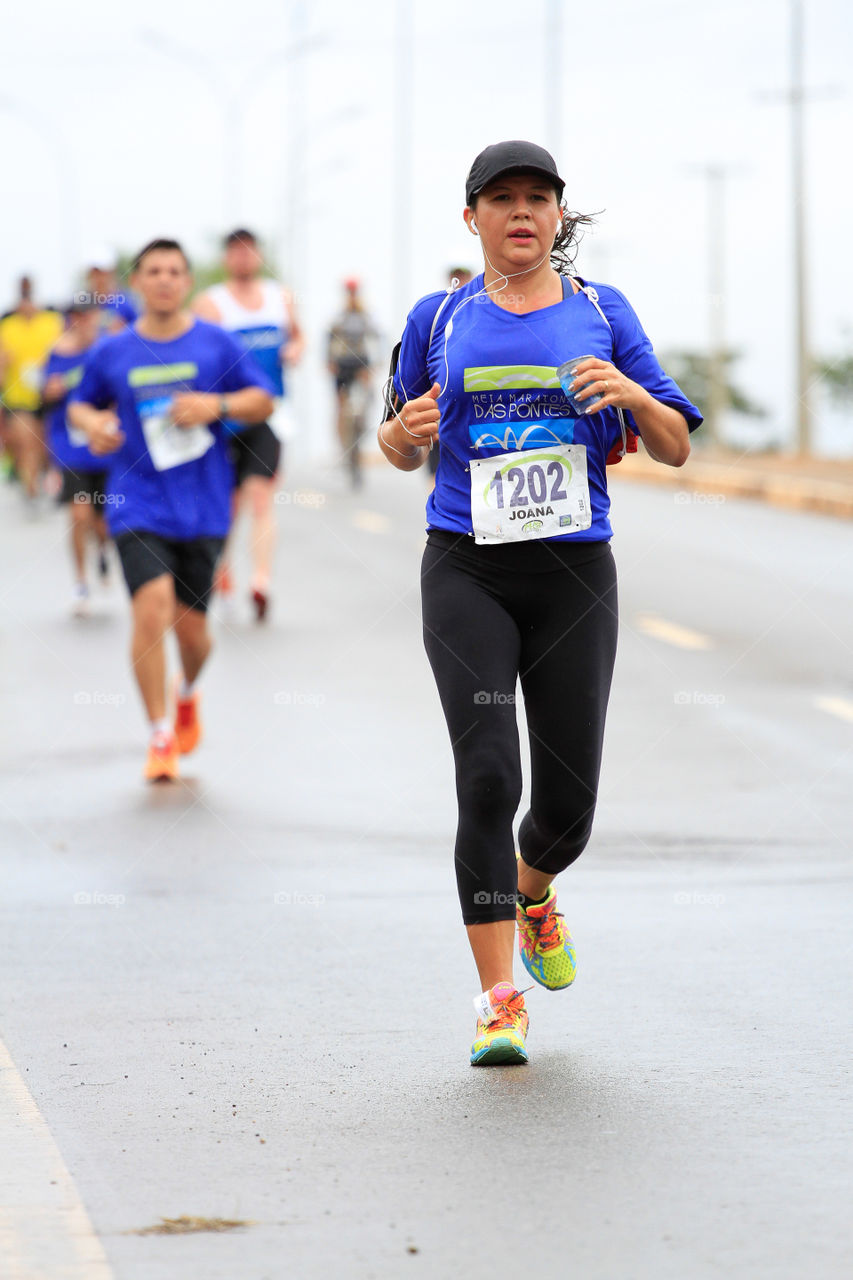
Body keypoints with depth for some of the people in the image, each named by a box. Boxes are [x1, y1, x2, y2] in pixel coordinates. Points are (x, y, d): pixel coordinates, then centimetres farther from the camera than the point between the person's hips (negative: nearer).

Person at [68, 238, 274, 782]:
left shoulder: (217, 343, 2)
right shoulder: (112, 353, 3)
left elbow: (264, 402, 5)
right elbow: (81, 404, 17)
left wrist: (217, 406, -13)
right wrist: (92, 423, -5)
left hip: (203, 507, 1)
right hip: (138, 503, -1)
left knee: (192, 628, 6)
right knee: (152, 606, -19)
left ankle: (188, 694, 42)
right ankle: (161, 737, -8)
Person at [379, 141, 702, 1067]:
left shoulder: (601, 311, 8)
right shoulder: (440, 320, 9)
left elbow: (676, 449, 7)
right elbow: (400, 450, 18)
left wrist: (632, 395, -13)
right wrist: (407, 429, -6)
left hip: (574, 573, 1)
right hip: (467, 573, -1)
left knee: (569, 799, 3)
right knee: (488, 777, -15)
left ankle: (532, 893, 39)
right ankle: (499, 1001, -11)